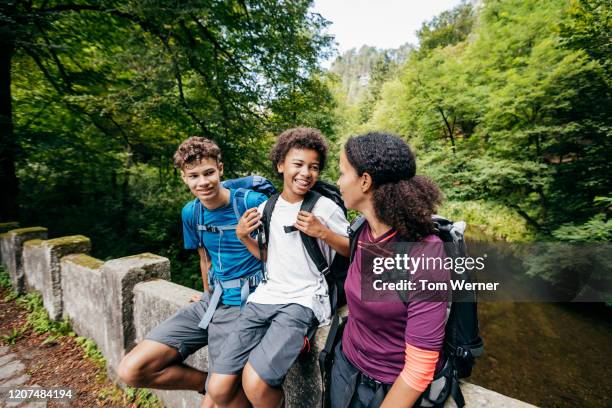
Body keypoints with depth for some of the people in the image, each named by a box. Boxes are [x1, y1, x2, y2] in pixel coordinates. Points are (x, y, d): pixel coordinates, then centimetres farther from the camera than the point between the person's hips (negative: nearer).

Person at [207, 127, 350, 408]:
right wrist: (243, 236, 5)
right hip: (265, 297, 5)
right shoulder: (266, 208, 9)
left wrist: (323, 233, -16)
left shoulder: (325, 207, -6)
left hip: (303, 301, -4)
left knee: (255, 382, -23)